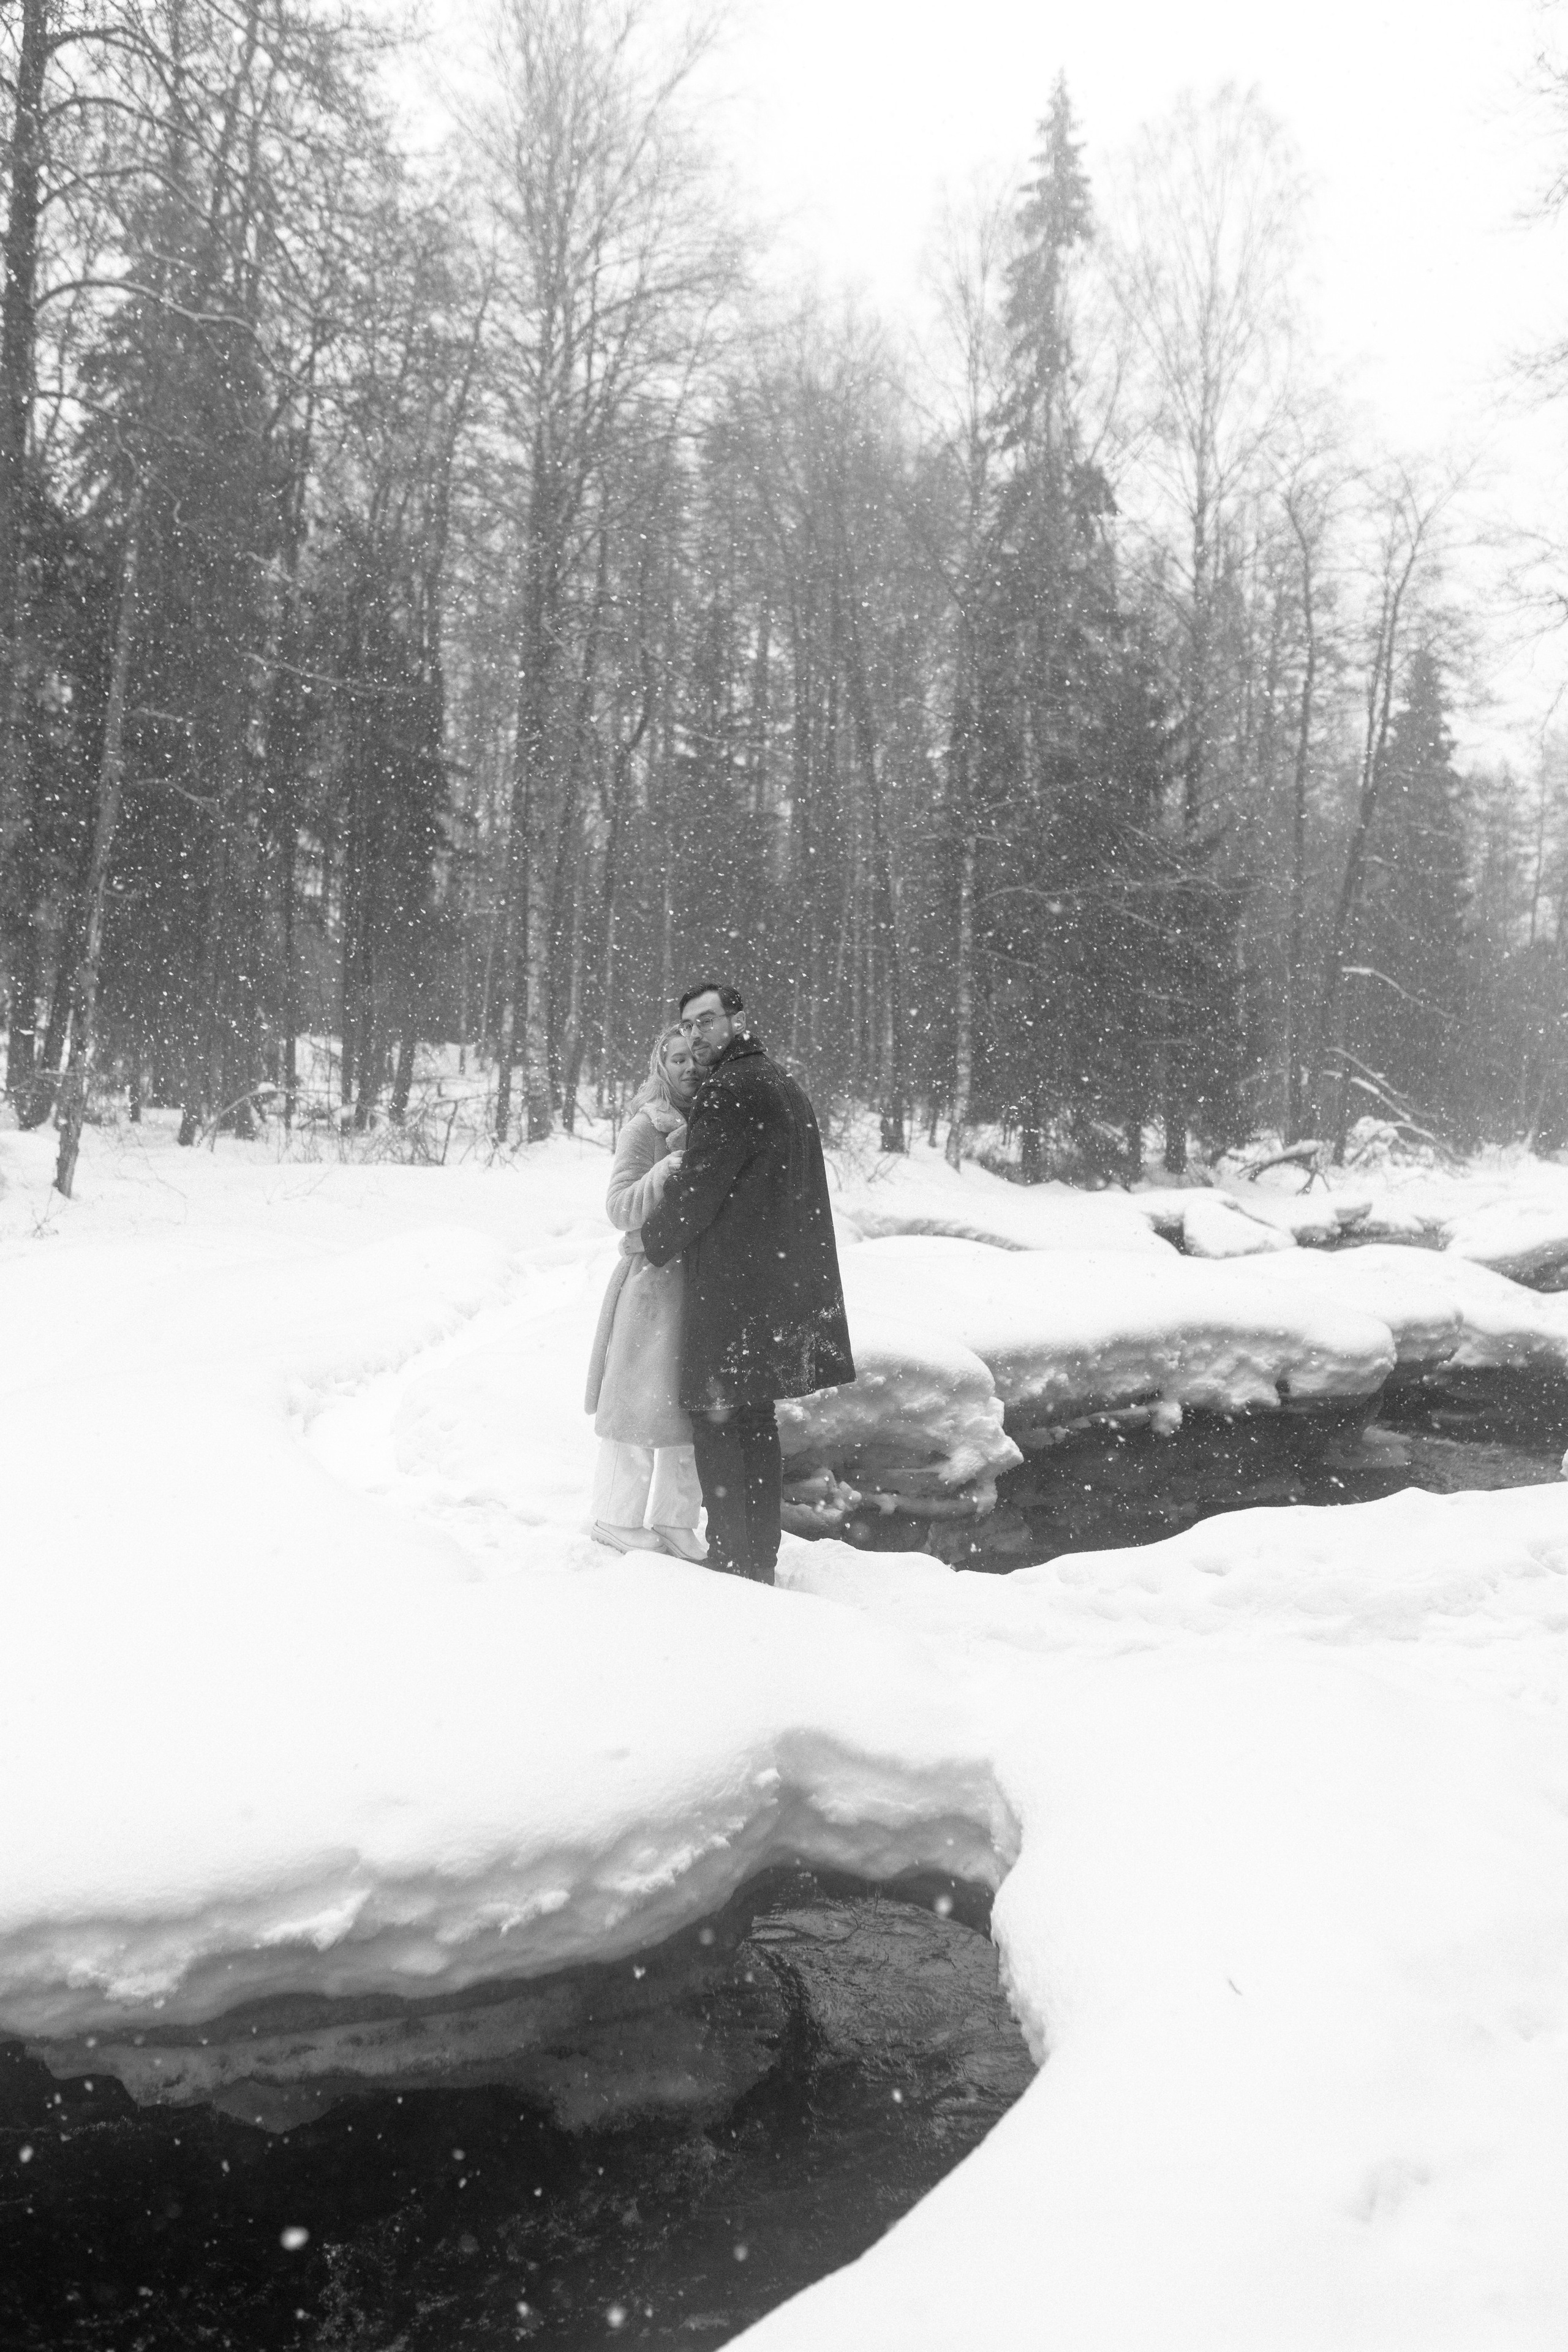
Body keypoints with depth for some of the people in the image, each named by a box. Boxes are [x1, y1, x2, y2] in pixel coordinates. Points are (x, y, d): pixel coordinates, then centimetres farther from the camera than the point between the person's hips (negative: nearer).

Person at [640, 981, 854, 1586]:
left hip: (732, 1287, -9)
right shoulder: (782, 1085, 17)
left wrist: (652, 1242, 2)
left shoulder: (729, 1089, -14)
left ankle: (733, 1563, 3)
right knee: (756, 1423, 15)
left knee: (719, 1421, -1)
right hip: (783, 1283, 9)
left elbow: (696, 1188, -15)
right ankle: (760, 1562, 23)